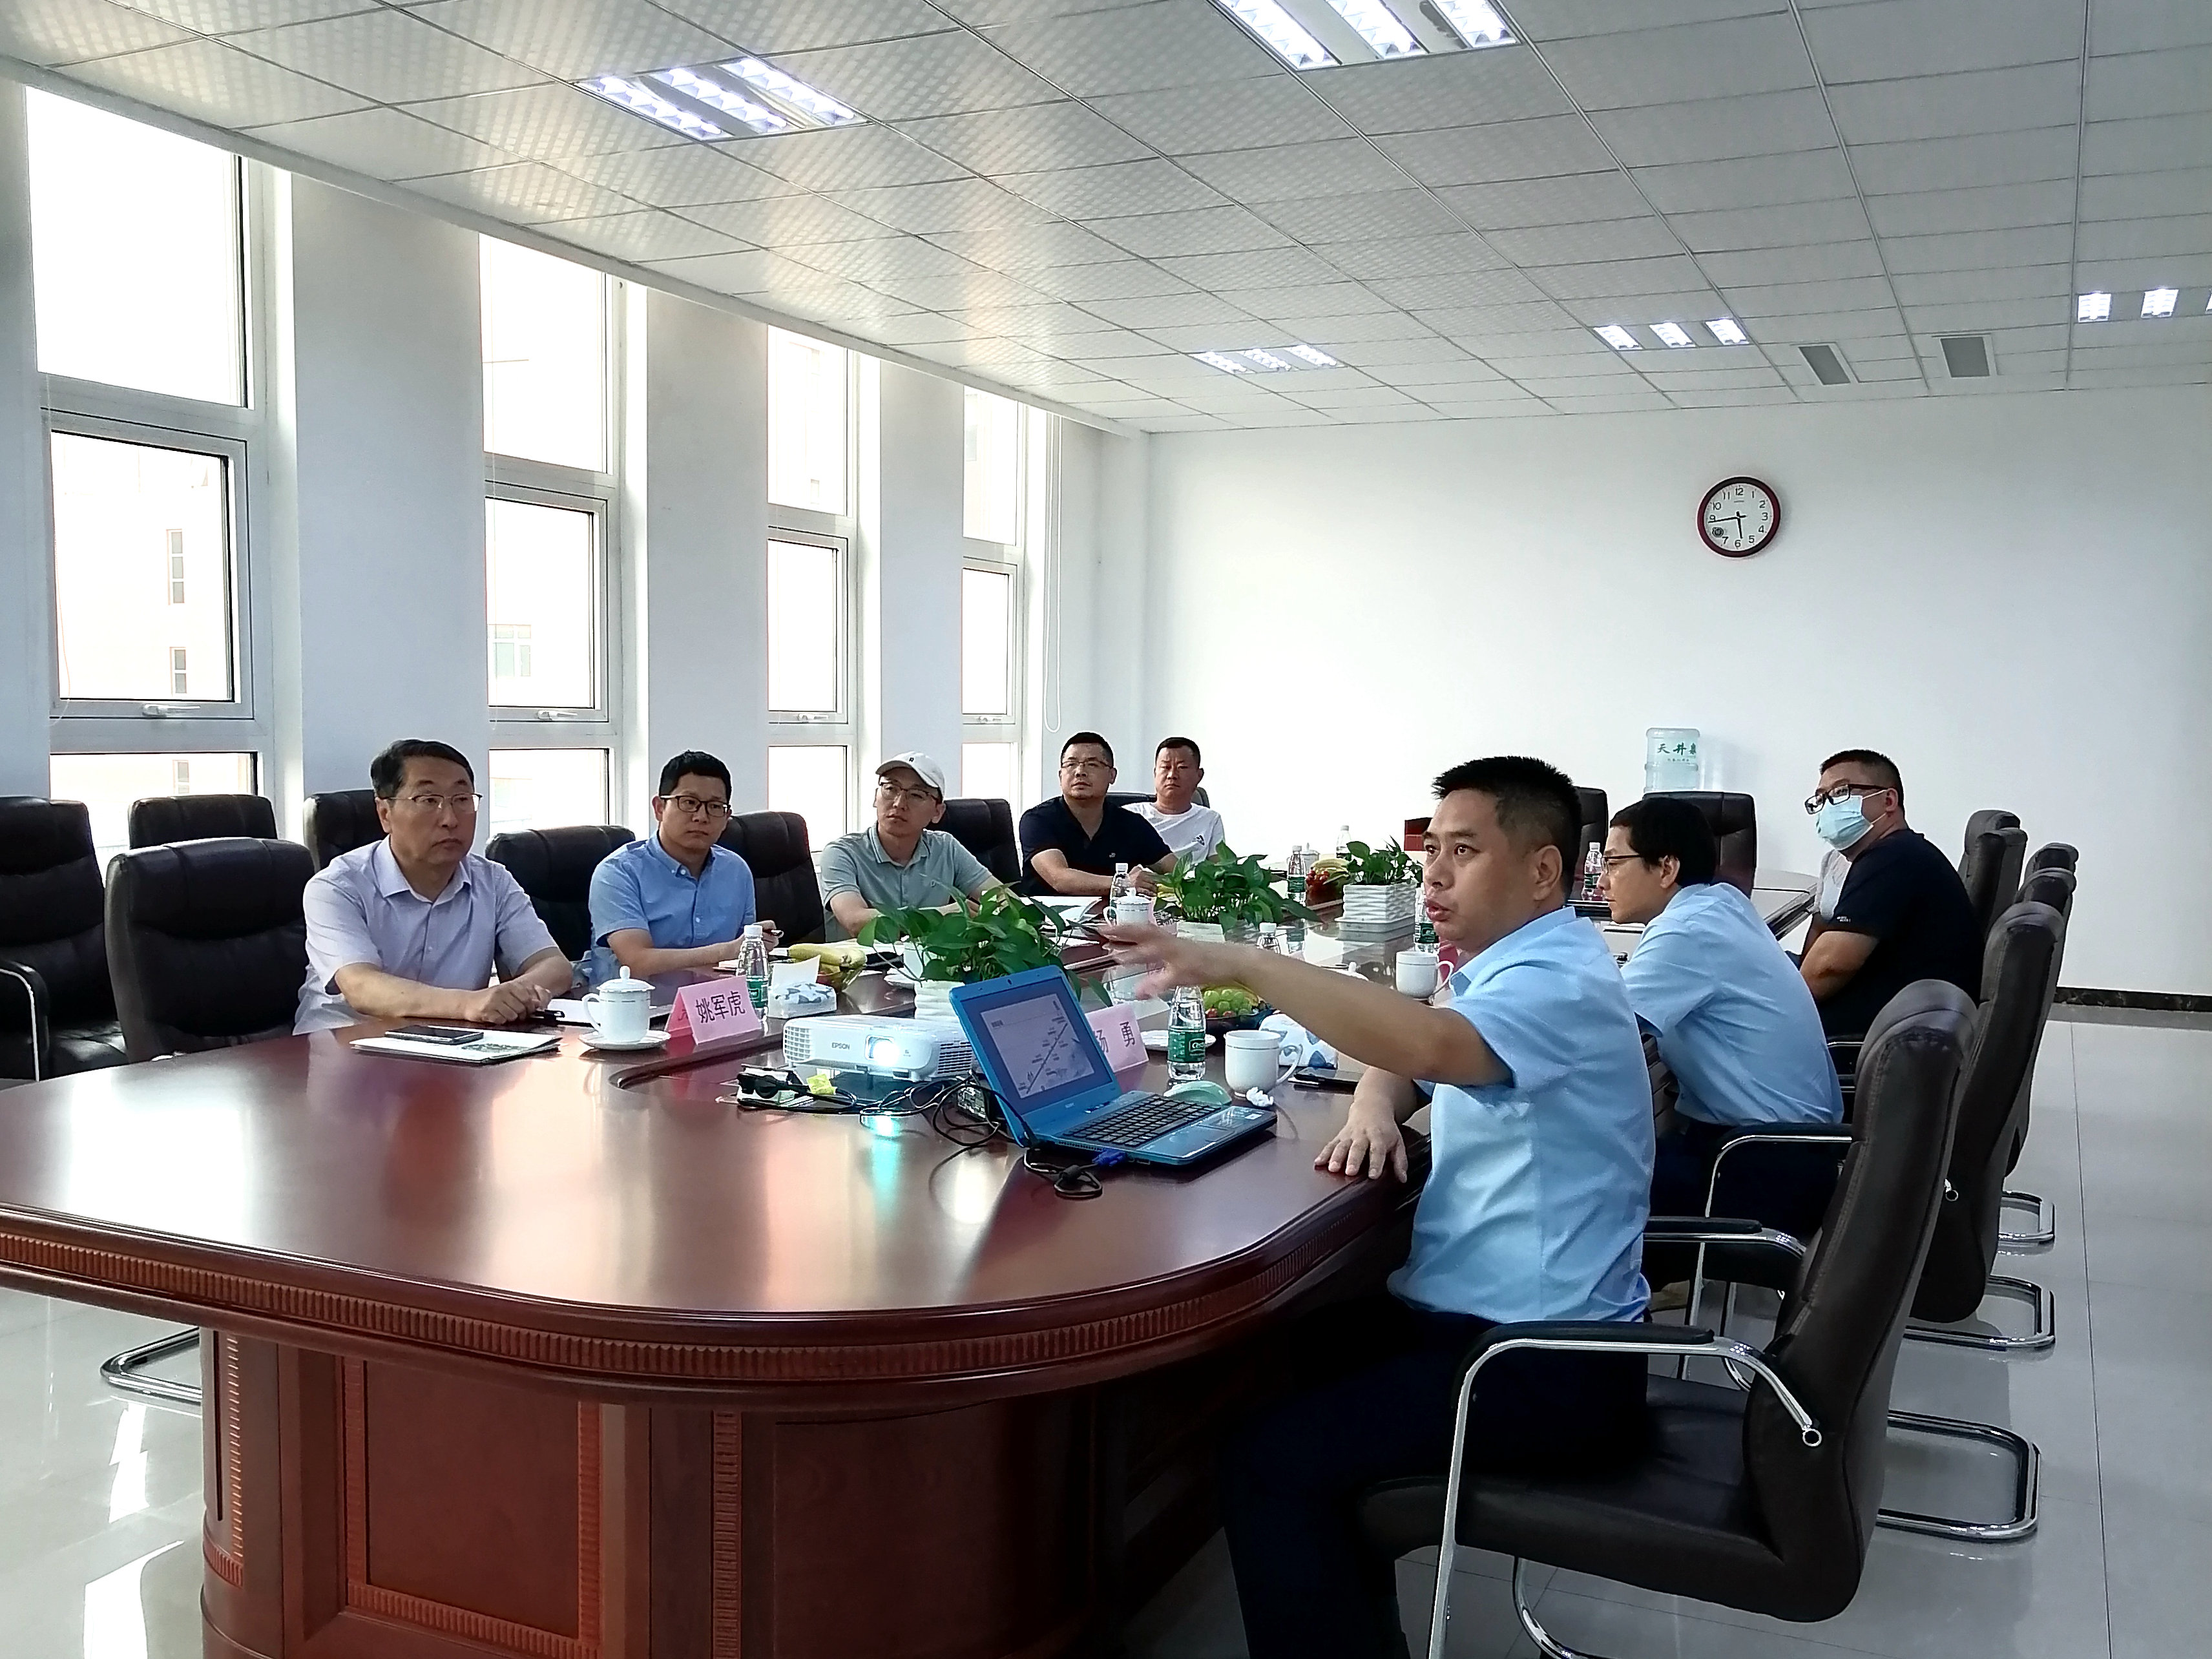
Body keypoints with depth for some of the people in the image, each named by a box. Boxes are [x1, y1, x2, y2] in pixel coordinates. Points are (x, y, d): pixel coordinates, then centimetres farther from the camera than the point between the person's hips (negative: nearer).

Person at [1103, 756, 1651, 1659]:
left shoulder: (1559, 982, -20)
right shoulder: (1507, 969, 12)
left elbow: (1432, 1045, -40)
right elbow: (1405, 1055, 22)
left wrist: (1239, 965, -41)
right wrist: (1374, 1109, -2)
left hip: (1548, 1363, -10)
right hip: (1483, 1314, 11)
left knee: (1270, 1456, -22)